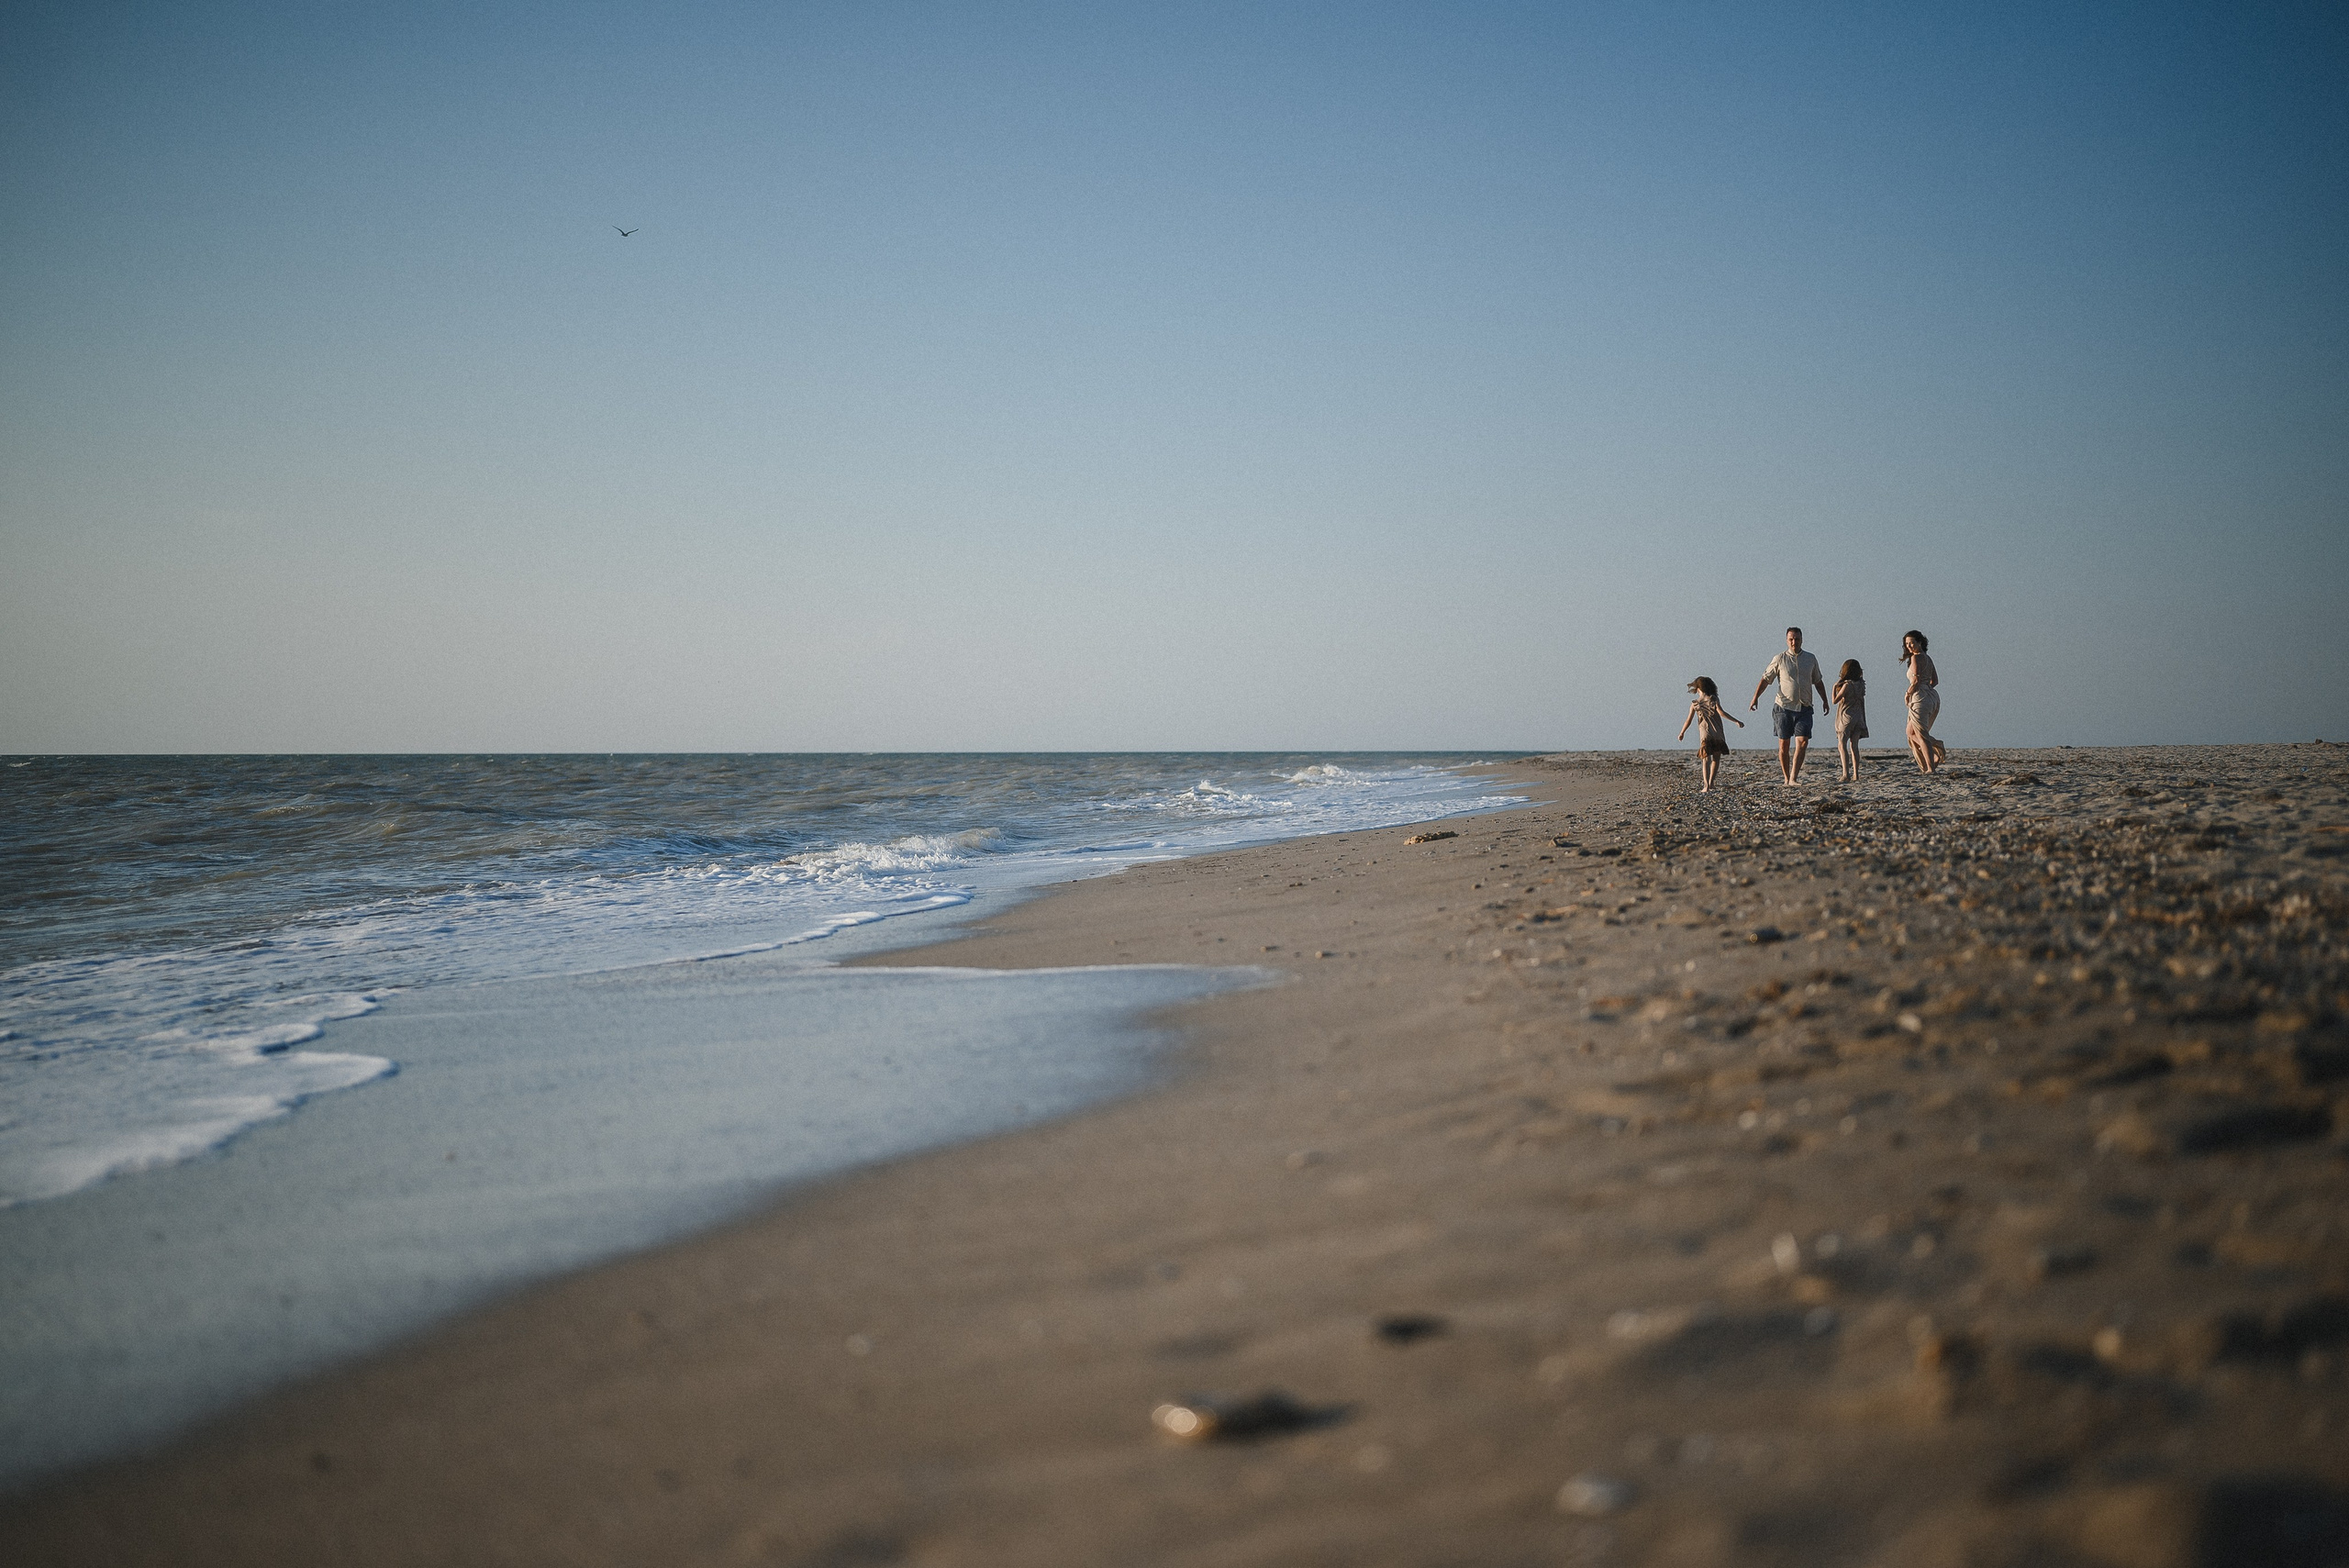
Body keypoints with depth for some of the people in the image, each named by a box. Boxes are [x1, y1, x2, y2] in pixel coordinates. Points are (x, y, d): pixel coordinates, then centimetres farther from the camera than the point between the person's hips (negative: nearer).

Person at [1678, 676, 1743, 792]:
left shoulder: (1695, 704, 3)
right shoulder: (1714, 699, 0)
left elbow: (1688, 721, 5)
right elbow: (1721, 713, -13)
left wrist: (1681, 733, 19)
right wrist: (1737, 721, -11)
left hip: (1705, 735, -1)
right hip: (1718, 734, 1)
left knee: (1706, 760, -4)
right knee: (1716, 759, 17)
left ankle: (1707, 786, -19)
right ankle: (1711, 783, 19)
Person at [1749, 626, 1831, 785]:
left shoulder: (1811, 659, 10)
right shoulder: (1779, 659, 2)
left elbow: (1818, 681, 23)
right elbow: (1765, 679, 3)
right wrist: (1755, 698, -7)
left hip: (1804, 708, 2)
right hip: (1783, 707, -2)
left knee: (1802, 741, -13)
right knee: (1784, 744, 1)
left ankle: (1794, 778, -14)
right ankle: (1786, 779, 11)